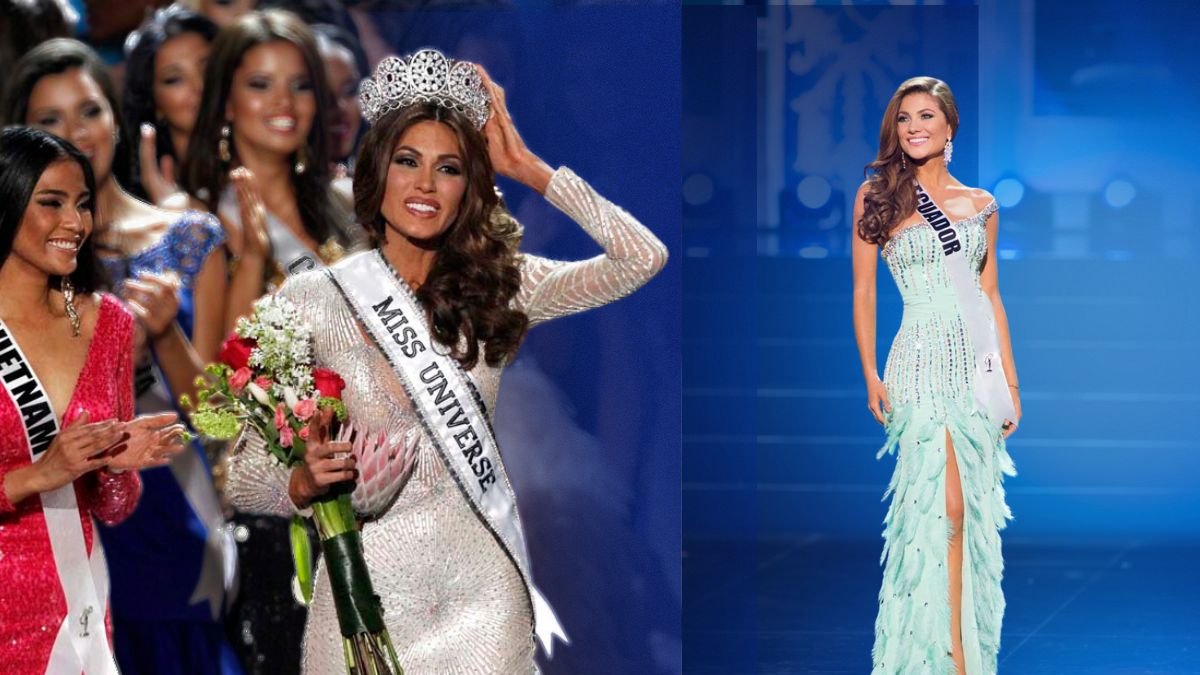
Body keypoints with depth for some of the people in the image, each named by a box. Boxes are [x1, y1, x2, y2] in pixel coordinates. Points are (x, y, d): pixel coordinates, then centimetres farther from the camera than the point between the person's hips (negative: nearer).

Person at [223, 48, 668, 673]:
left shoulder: (496, 286, 4)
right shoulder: (310, 300, -4)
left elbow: (642, 257, -6)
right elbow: (244, 478, -2)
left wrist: (527, 169, -3)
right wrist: (305, 482, -25)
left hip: (480, 595, 2)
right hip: (368, 595, -2)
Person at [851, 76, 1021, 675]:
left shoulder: (980, 205, 10)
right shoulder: (877, 197, 1)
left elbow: (991, 297, 13)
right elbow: (863, 290, 1)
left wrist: (1010, 381, 10)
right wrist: (871, 374, -6)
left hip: (980, 362, 4)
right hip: (924, 362, -4)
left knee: (975, 510, 5)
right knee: (942, 507, -10)